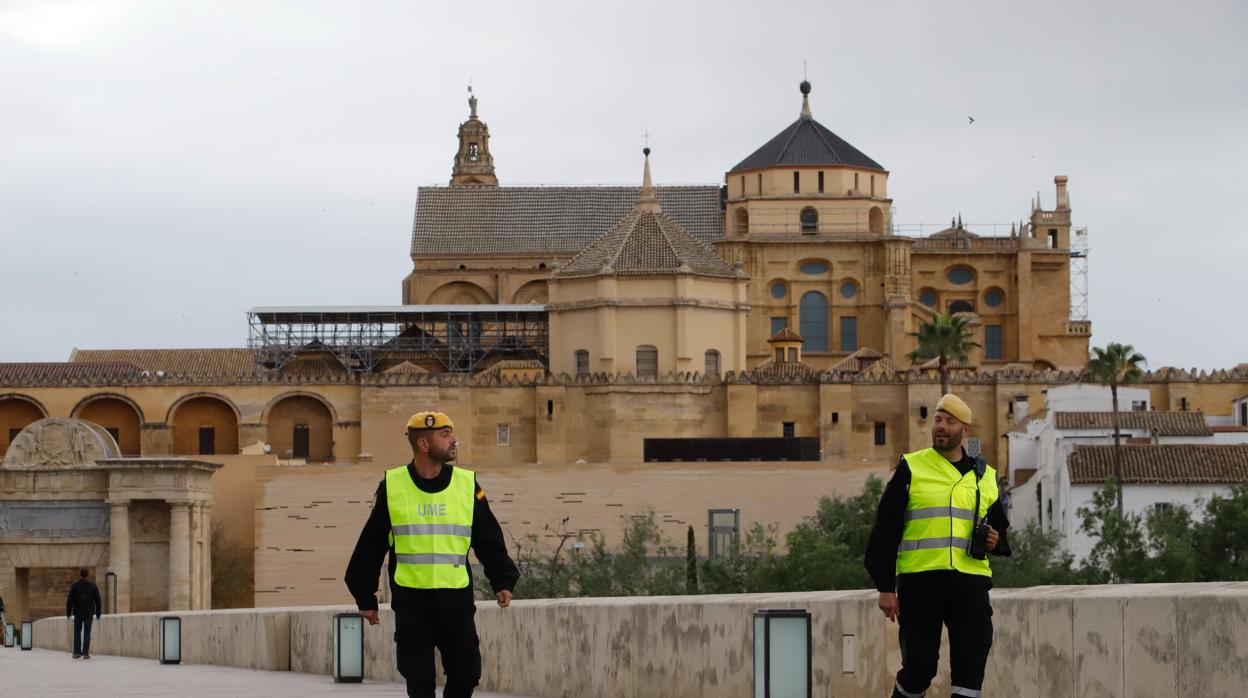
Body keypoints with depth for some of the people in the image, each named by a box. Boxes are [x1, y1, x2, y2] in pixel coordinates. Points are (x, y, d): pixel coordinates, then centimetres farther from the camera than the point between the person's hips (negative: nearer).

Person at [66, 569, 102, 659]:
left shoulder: (74, 586, -3)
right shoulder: (93, 586, 0)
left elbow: (70, 600, -4)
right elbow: (98, 600, 3)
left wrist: (68, 613, 3)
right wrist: (98, 613, 11)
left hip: (78, 613, 0)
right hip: (89, 613, 0)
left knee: (77, 632, 13)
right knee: (87, 633, 1)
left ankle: (77, 652, 9)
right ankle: (85, 653, -6)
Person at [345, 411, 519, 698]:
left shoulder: (467, 485, 4)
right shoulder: (392, 486, 1)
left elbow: (490, 541, 10)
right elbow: (371, 545, 8)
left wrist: (502, 581, -2)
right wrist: (365, 597, 9)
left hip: (456, 600, 1)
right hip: (411, 601, -1)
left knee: (466, 674, 0)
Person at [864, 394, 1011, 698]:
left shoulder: (984, 477, 15)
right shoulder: (911, 469, 4)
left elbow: (999, 527, 28)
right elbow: (885, 531, 2)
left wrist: (996, 541, 2)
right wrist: (885, 587, -5)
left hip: (970, 582, 3)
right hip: (920, 581, -3)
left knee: (970, 668, -6)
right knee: (919, 667, -2)